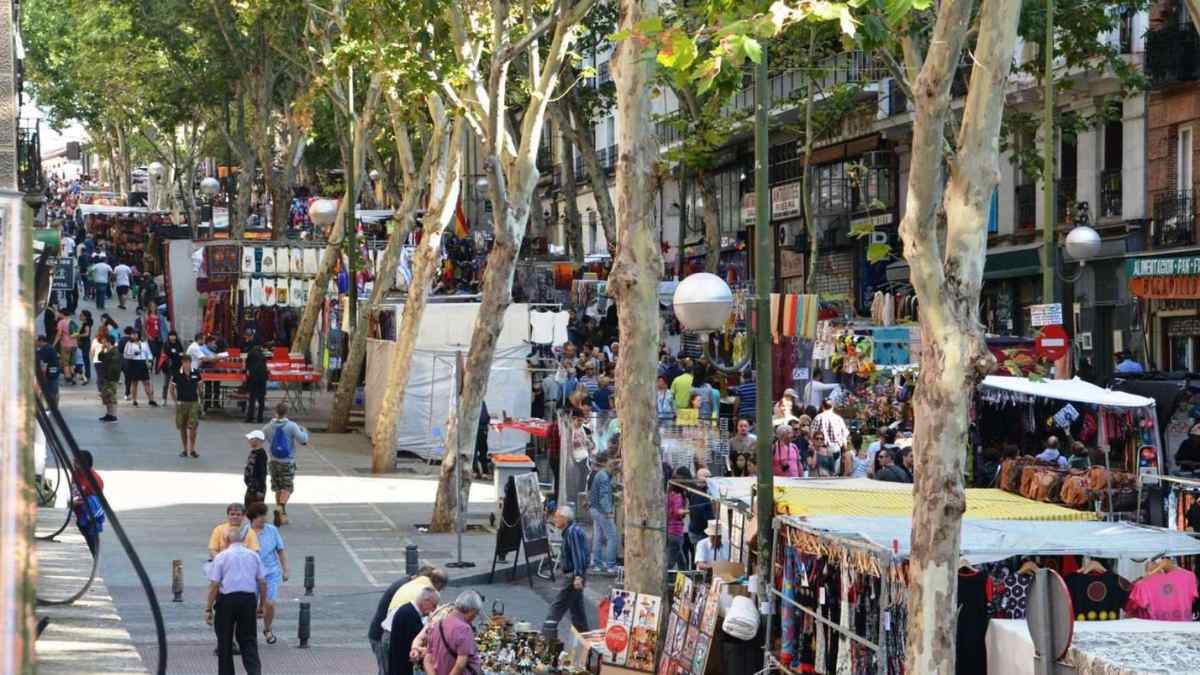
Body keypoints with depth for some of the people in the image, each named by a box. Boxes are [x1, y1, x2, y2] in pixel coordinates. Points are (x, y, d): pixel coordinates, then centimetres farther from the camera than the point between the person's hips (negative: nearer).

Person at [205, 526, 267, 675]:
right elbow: (262, 582, 8)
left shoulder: (221, 557, -4)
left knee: (224, 641, 11)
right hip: (248, 599, 3)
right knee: (248, 640, 7)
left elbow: (214, 584, -7)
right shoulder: (253, 556, 6)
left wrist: (209, 608, -2)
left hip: (226, 600, -3)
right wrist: (262, 605, 18)